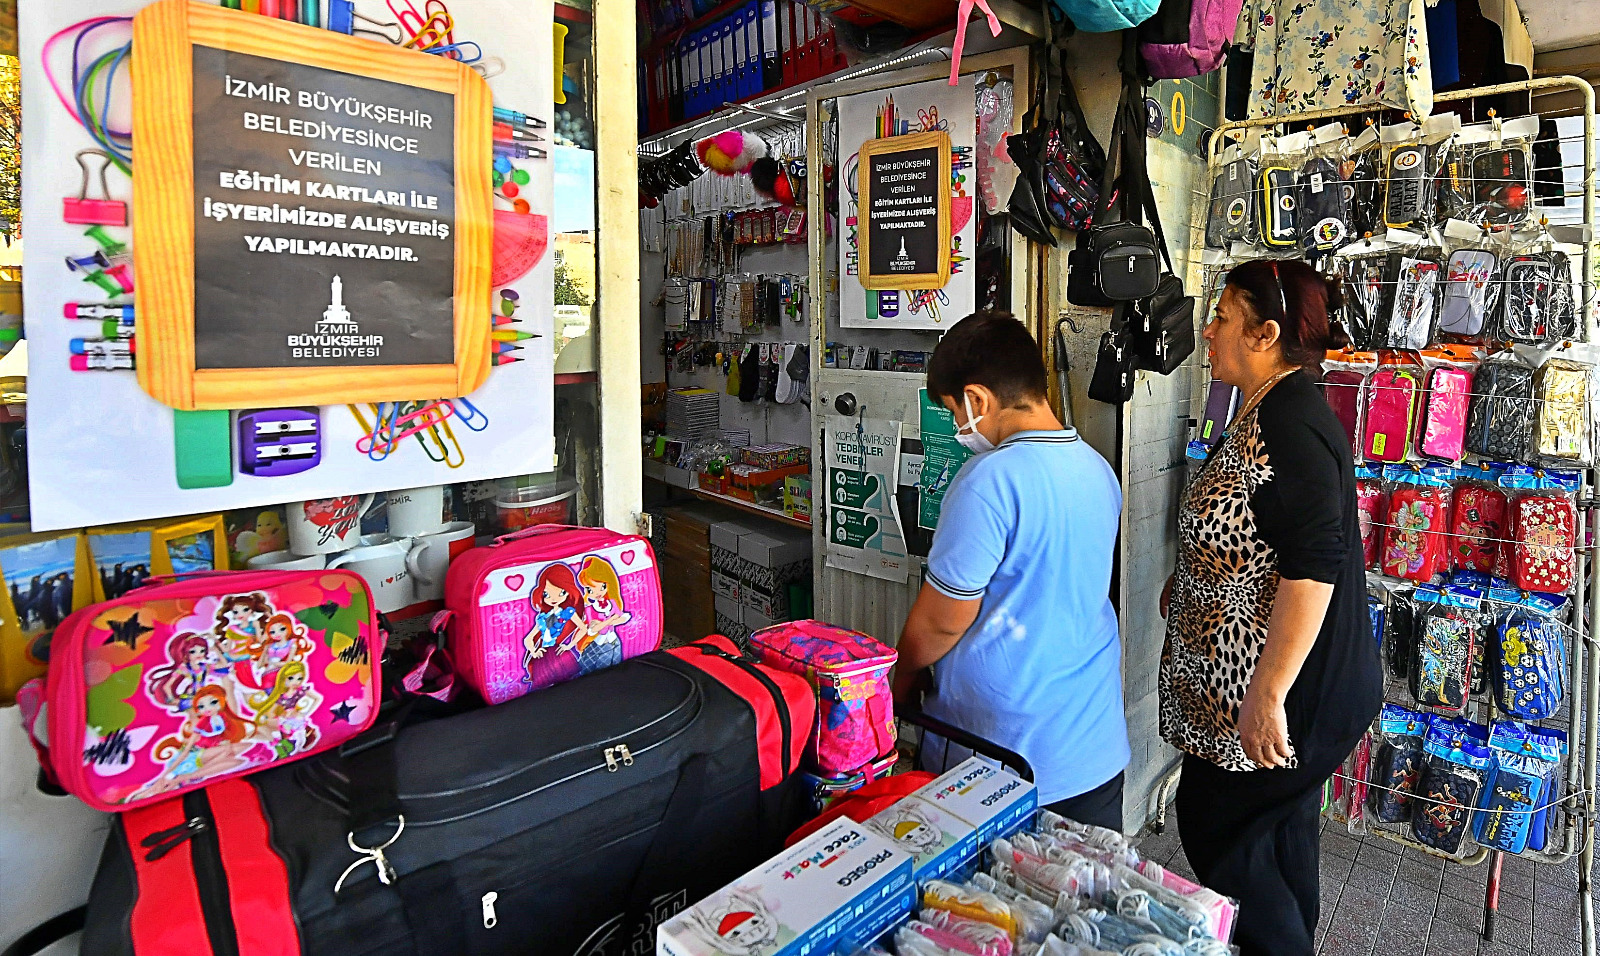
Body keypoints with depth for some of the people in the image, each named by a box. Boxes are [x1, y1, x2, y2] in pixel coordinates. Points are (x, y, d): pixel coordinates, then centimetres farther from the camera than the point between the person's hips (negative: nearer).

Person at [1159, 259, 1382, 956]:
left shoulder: (1289, 421, -24)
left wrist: (1268, 695, -28)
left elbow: (1313, 565, -30)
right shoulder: (1269, 409, 9)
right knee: (1283, 830, 23)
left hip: (1288, 692, -10)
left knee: (1213, 828, 4)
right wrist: (1189, 581, 18)